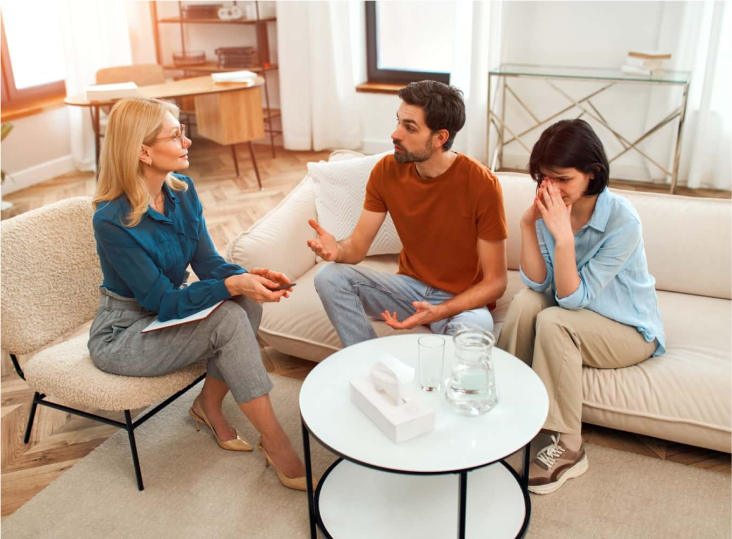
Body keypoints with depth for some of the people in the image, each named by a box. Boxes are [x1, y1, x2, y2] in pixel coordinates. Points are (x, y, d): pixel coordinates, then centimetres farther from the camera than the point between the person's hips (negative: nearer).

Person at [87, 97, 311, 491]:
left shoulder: (182, 191, -5)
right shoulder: (113, 220, -26)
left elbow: (209, 263, -3)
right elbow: (163, 301, -25)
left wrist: (248, 276, -24)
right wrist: (231, 285, -35)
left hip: (167, 311, 7)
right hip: (121, 335, -7)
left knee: (248, 300, -19)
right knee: (228, 320, -28)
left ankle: (210, 403, -1)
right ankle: (275, 443, -20)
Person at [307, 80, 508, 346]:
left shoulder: (481, 184, -21)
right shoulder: (386, 170, -9)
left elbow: (495, 282, -16)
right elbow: (357, 246, -3)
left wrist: (439, 312, -32)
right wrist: (337, 249, -29)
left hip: (463, 300, -3)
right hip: (410, 285, 4)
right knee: (330, 277, -18)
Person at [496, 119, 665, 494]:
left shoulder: (622, 220, -26)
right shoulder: (552, 208, -12)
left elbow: (574, 298, -27)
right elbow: (538, 284, -14)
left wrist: (564, 238, -39)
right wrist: (528, 225, -25)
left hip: (629, 330, -4)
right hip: (576, 313, 5)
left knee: (553, 321, -31)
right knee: (525, 302, -24)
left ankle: (568, 449, -17)